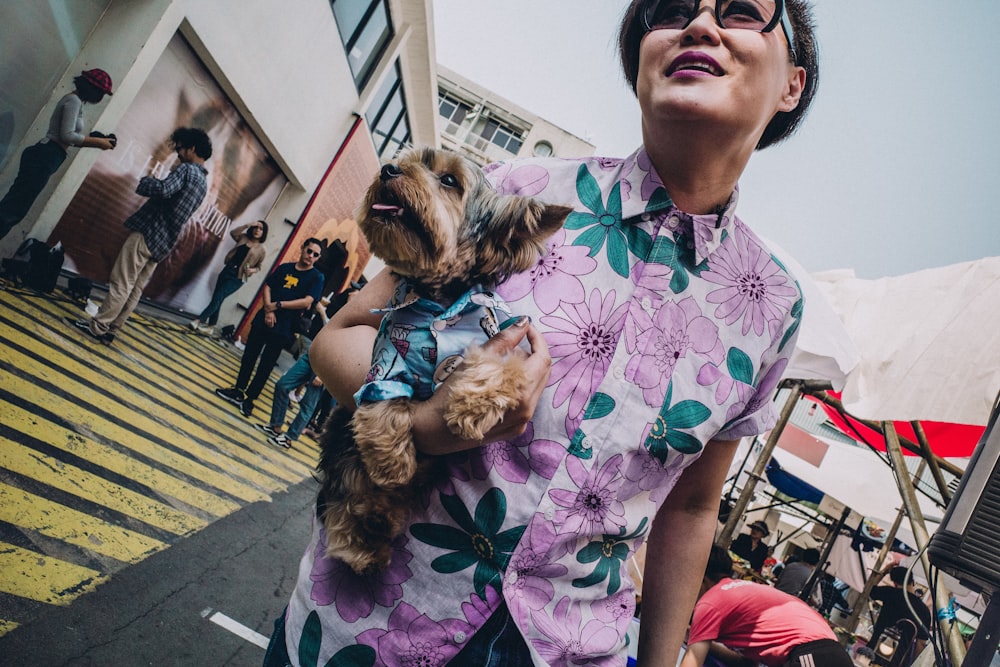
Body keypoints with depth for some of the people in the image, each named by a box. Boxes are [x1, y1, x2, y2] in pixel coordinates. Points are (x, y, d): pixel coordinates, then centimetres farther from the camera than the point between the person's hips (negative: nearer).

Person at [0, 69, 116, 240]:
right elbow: (67, 136, -18)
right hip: (45, 157, -10)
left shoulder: (75, 101, 20)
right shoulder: (74, 100, -9)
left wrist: (99, 142, 12)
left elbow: (71, 139, 17)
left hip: (44, 157, 10)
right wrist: (97, 141, -9)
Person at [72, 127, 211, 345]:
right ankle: (109, 331, 15)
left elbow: (163, 189, -28)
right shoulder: (203, 182, 18)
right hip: (163, 243, 9)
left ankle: (97, 326, 3)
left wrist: (144, 181, -10)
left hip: (148, 233, -9)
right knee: (134, 290, 10)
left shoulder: (186, 170, -11)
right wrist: (153, 184, 16)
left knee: (121, 284, -3)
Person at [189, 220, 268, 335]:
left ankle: (198, 320, -9)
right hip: (227, 270, 5)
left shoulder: (262, 250, -2)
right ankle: (210, 326, 14)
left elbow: (259, 266, 4)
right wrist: (247, 225, -9)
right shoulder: (244, 238, 10)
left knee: (217, 298, -12)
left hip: (238, 278, -5)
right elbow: (232, 232, -2)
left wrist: (252, 270, -17)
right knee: (216, 299, 5)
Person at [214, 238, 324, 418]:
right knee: (249, 356, 14)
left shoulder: (316, 277, -4)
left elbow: (306, 302, -15)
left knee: (266, 365, 3)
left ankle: (249, 398, 15)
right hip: (263, 319, 4)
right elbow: (267, 287, 5)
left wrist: (277, 305, -14)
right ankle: (239, 389, 30)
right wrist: (268, 309, -11)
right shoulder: (284, 268, 9)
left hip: (283, 329, -4)